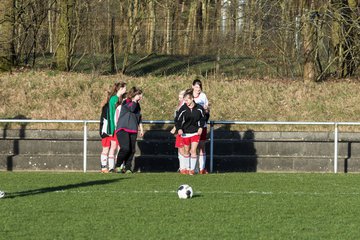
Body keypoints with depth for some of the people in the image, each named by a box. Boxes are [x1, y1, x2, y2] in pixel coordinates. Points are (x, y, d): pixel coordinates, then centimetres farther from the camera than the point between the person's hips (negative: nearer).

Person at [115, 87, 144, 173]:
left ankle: (127, 168, 9)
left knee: (132, 150, -1)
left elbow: (139, 118, 27)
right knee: (125, 148, -21)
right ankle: (117, 166, -6)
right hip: (123, 129, -7)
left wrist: (141, 129, 25)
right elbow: (131, 108, -25)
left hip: (133, 131, 7)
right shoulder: (125, 103, -4)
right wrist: (135, 100, -14)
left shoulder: (137, 105, 17)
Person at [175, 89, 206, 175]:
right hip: (185, 133, 1)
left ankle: (192, 169, 0)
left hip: (196, 132, -1)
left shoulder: (199, 108, -6)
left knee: (193, 150, -8)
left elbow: (203, 118, 10)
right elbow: (177, 120, -3)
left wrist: (201, 127, -2)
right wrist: (179, 129, -18)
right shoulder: (182, 109, -9)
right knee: (186, 151, 9)